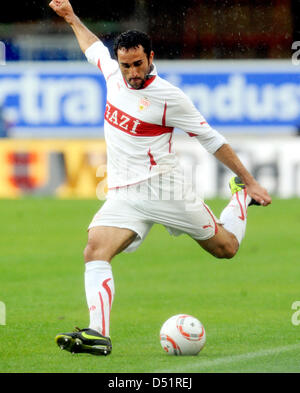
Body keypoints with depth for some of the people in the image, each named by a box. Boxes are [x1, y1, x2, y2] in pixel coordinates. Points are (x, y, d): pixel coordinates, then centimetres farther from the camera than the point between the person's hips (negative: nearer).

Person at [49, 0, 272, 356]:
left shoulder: (168, 97, -11)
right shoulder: (114, 74, 6)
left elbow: (212, 140, -4)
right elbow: (94, 47, 32)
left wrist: (249, 181, -2)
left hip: (163, 187, -4)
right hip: (122, 196, 4)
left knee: (226, 248, 7)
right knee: (94, 252, -22)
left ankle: (241, 196, 37)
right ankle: (98, 334, -32)